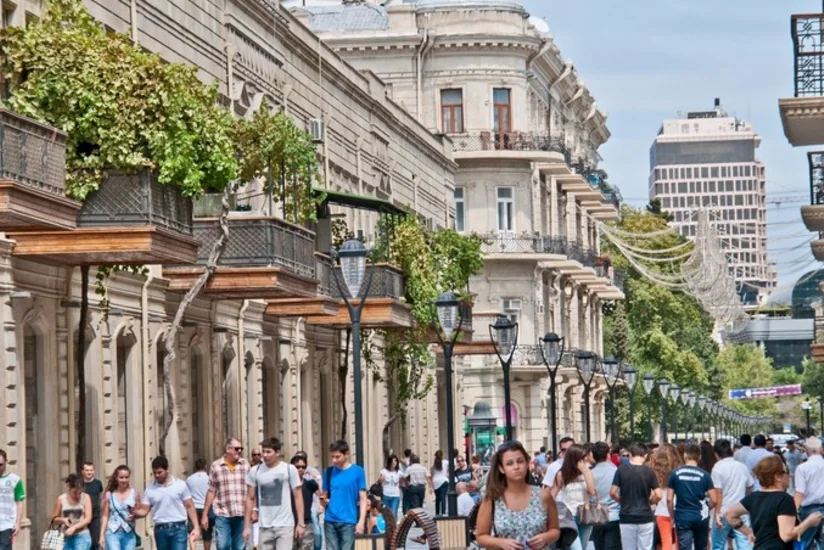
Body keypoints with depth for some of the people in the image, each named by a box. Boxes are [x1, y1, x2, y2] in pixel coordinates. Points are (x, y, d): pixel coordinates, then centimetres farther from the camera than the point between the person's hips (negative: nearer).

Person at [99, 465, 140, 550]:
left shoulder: (134, 493, 3)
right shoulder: (109, 495, 3)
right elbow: (105, 516, 6)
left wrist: (134, 514, -15)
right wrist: (102, 535, 1)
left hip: (129, 534, 1)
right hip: (113, 533, -1)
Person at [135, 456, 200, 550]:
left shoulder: (180, 485, 0)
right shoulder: (150, 490, 5)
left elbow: (189, 507, 1)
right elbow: (144, 510, 4)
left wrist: (196, 527, -5)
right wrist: (134, 512, -20)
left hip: (178, 529, -3)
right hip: (160, 530, 3)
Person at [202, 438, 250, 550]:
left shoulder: (245, 465, 6)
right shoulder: (215, 466, 2)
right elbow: (211, 491, 5)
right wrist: (205, 514, 4)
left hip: (242, 514, 2)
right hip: (222, 514, -2)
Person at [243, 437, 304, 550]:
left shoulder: (289, 469, -3)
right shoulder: (255, 471, 3)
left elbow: (298, 497, 0)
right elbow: (250, 499, 7)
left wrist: (301, 523, -5)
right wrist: (247, 526, 4)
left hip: (285, 525, -3)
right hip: (264, 527, 3)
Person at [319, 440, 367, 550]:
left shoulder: (357, 471, -1)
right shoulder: (328, 472, 9)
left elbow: (363, 499, -1)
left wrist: (361, 521, -9)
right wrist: (323, 500, -9)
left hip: (348, 521, -3)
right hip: (330, 521, 3)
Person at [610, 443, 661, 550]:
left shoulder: (621, 470, -5)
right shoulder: (649, 472, -5)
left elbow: (613, 493, -6)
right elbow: (658, 496, -7)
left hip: (627, 518, 0)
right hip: (645, 518, 0)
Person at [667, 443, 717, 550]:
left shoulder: (675, 473, -3)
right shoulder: (704, 474, -3)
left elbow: (669, 499, -4)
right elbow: (714, 501, -4)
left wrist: (672, 516, 10)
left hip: (682, 518, -1)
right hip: (700, 517, 1)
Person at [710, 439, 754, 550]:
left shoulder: (718, 468, -9)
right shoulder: (742, 467, 8)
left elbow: (718, 493, -14)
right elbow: (749, 489, 17)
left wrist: (717, 513, -13)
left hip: (724, 513, -4)